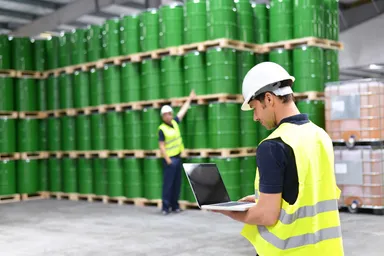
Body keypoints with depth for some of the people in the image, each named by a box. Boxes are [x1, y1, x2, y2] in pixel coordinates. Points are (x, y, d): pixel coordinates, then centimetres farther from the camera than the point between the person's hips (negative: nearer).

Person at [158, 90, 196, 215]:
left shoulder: (174, 122, 8)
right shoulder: (162, 129, -11)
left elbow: (183, 111, 20)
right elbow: (161, 146, -14)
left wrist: (189, 99, 28)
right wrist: (168, 160, -18)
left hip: (178, 157, 7)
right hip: (169, 159, -7)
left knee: (177, 183, 10)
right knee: (168, 183, -5)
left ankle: (174, 205, 18)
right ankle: (165, 207, 1)